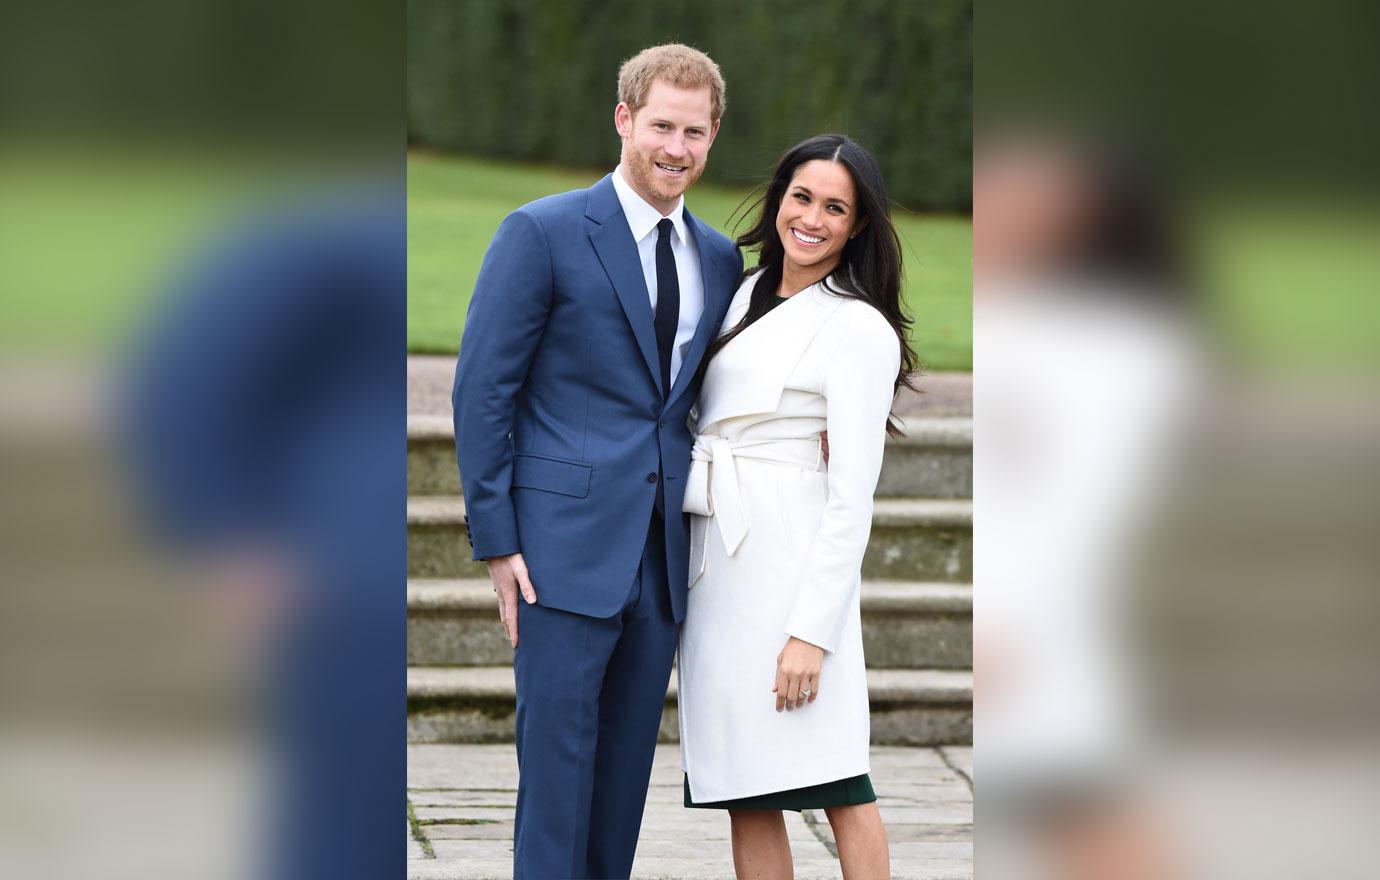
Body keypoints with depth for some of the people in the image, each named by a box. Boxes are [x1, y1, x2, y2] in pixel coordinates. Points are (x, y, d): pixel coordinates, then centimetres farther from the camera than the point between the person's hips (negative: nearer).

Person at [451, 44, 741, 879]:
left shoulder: (719, 258, 12)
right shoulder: (542, 233, -4)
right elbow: (483, 391, -5)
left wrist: (707, 533, 9)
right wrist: (497, 539, -9)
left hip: (664, 554, 5)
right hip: (568, 544, -5)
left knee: (627, 766, 9)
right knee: (556, 757, -5)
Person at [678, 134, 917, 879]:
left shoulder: (859, 329, -7)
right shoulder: (746, 296, 15)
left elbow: (852, 495, -12)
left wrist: (812, 630, -17)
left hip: (790, 561, -7)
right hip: (716, 564, 7)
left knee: (836, 785, -9)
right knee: (745, 797, 5)